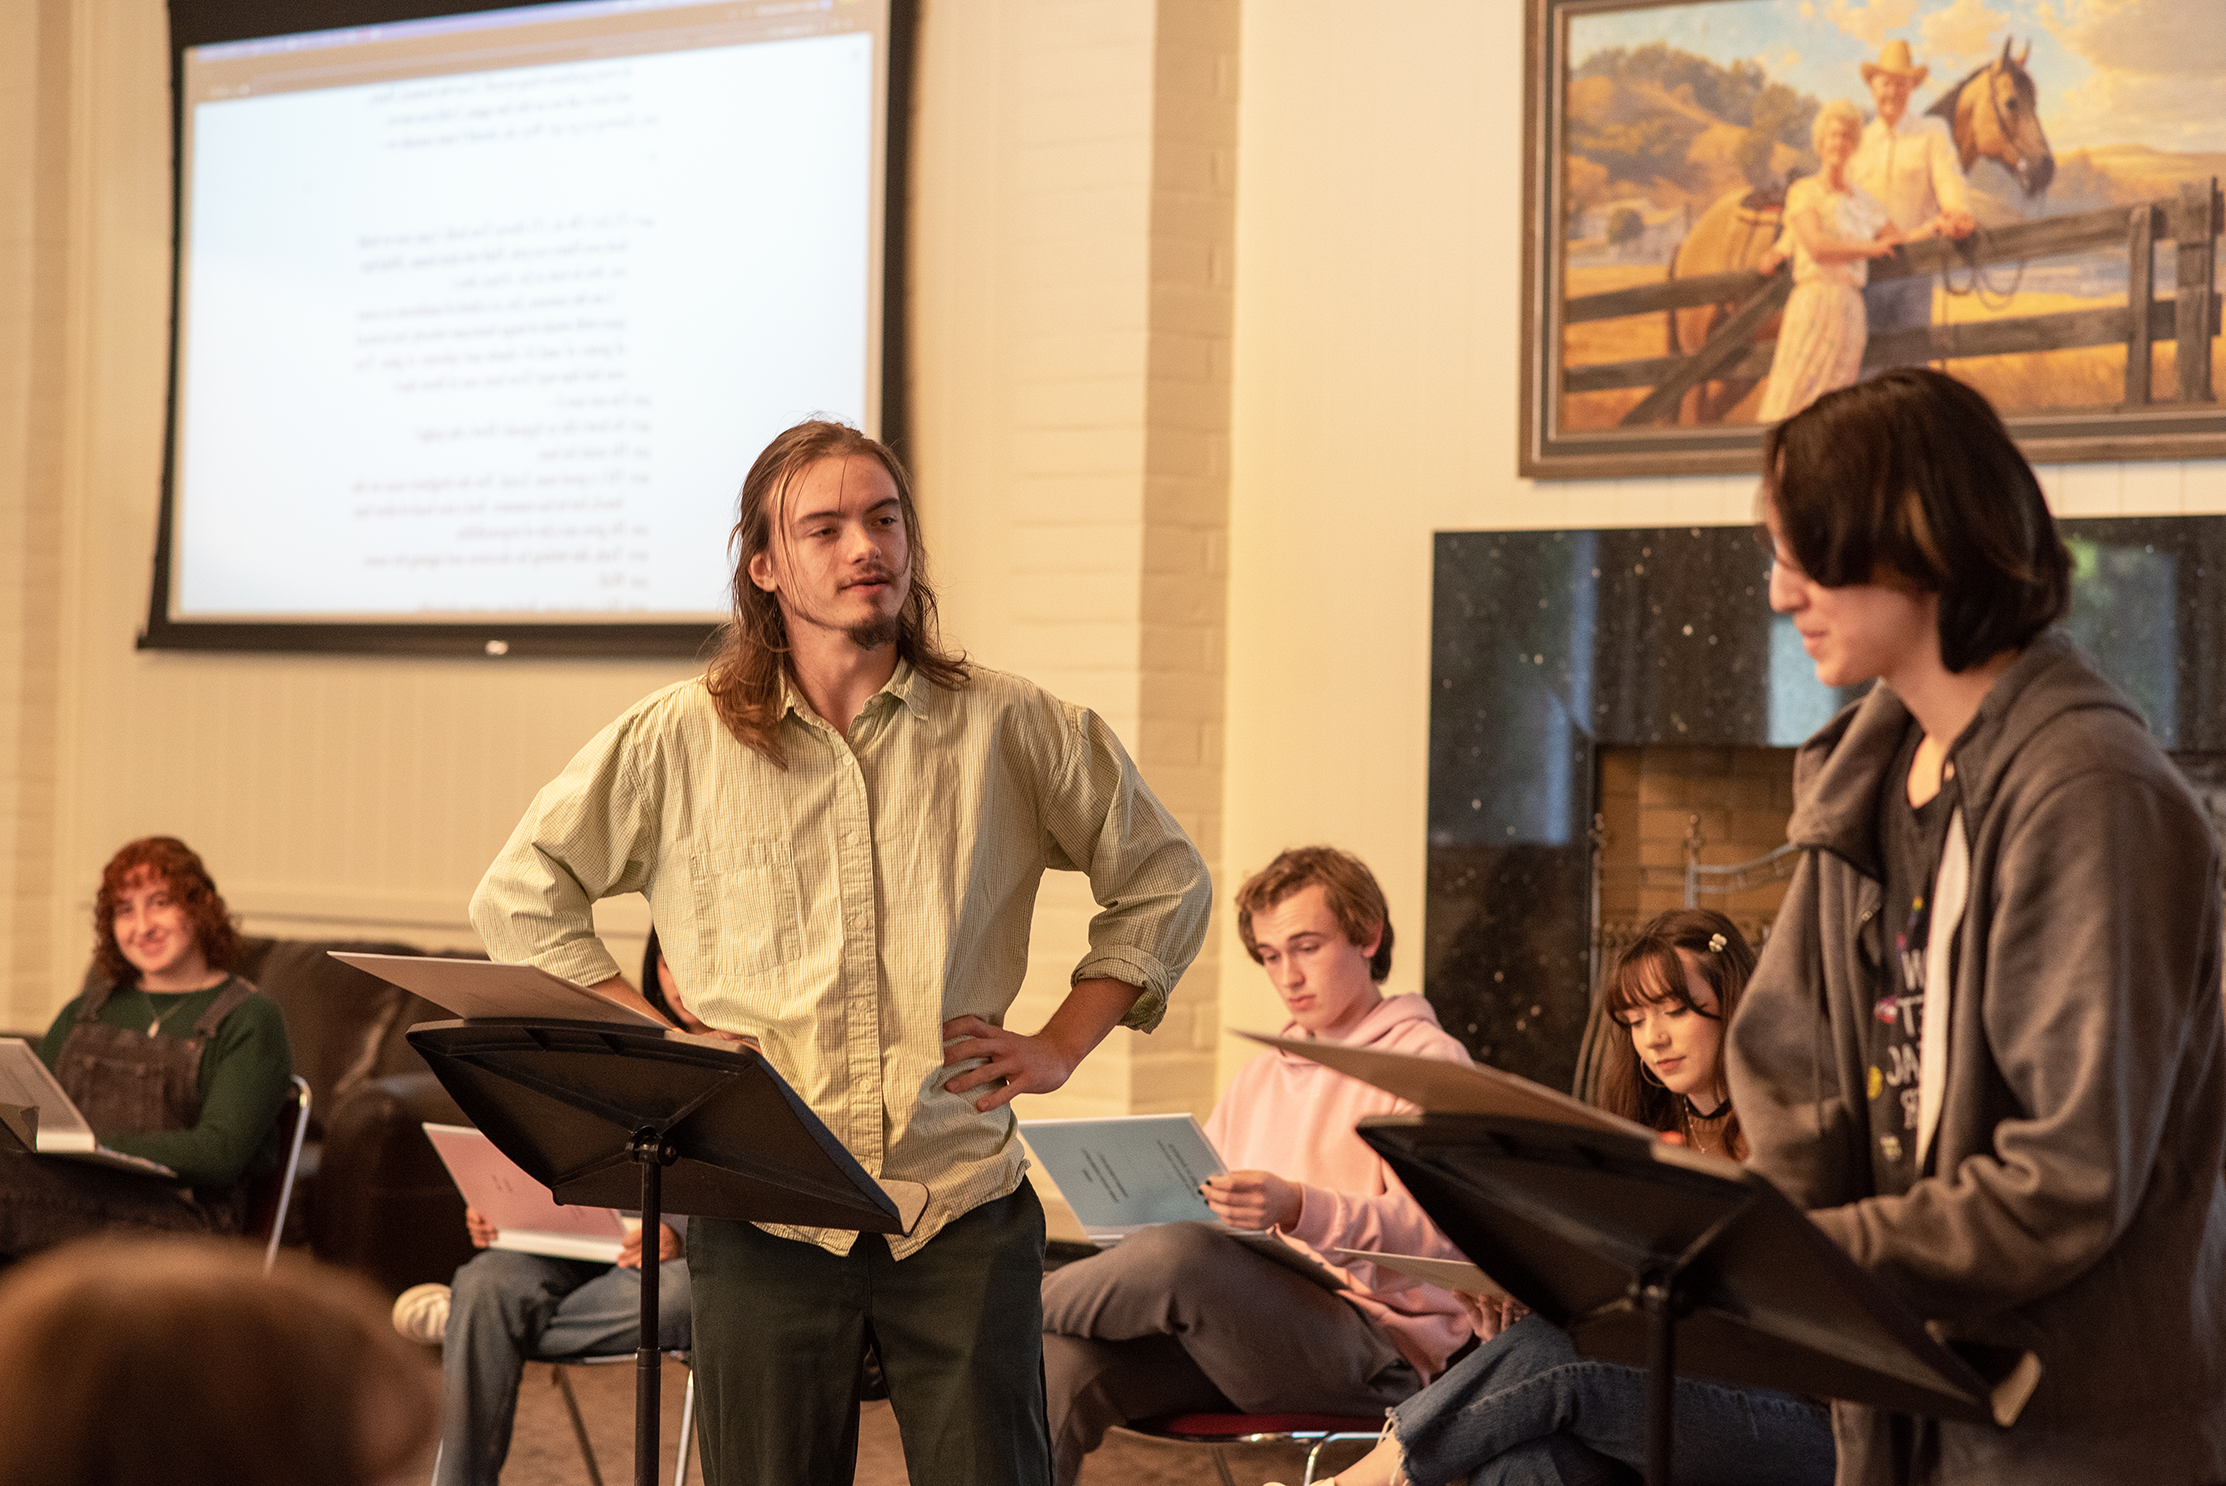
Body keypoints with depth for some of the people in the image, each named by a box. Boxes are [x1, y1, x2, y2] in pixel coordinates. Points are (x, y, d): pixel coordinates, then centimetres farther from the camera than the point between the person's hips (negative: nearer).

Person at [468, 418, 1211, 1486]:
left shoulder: (1013, 730, 5)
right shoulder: (676, 741, 3)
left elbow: (1164, 880, 16)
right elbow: (516, 898, 10)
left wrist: (1062, 1043, 7)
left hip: (963, 1210, 0)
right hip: (765, 1224, 0)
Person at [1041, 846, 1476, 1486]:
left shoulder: (1427, 1062, 4)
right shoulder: (1258, 1077, 28)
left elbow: (1438, 1235, -11)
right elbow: (1204, 1213, 25)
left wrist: (1299, 1211, -27)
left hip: (1372, 1343, -6)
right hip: (1246, 1328, 6)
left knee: (1183, 1254, -34)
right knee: (1059, 1361, -25)